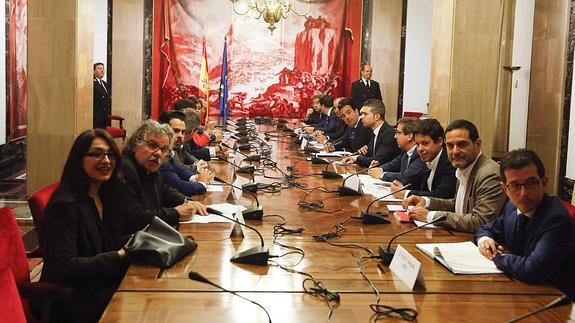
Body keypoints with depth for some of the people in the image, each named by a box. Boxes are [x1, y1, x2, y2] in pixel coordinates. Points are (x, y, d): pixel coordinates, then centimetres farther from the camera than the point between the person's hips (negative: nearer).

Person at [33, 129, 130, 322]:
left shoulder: (105, 196, 7)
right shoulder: (66, 204, -16)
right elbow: (66, 266, -21)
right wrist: (120, 255, -23)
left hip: (101, 287, 7)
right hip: (70, 302, -7)